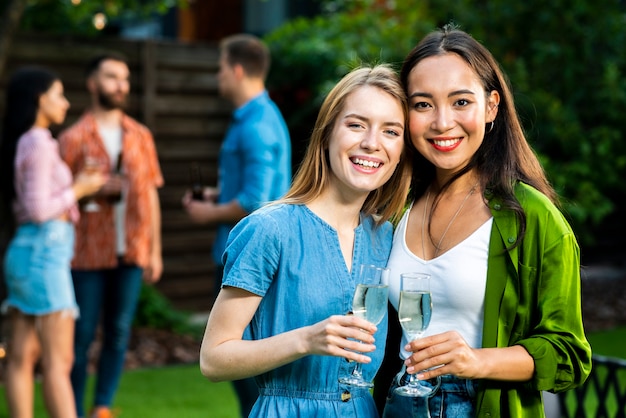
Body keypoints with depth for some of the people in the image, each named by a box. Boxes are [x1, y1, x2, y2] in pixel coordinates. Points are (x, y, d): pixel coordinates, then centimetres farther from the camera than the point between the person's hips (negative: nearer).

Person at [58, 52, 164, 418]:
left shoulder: (141, 136, 10)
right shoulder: (73, 138, -1)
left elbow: (151, 195, 11)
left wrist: (155, 251, 9)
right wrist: (95, 189, -14)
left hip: (131, 252, 3)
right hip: (88, 252, -3)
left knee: (119, 333, 5)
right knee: (82, 335, 2)